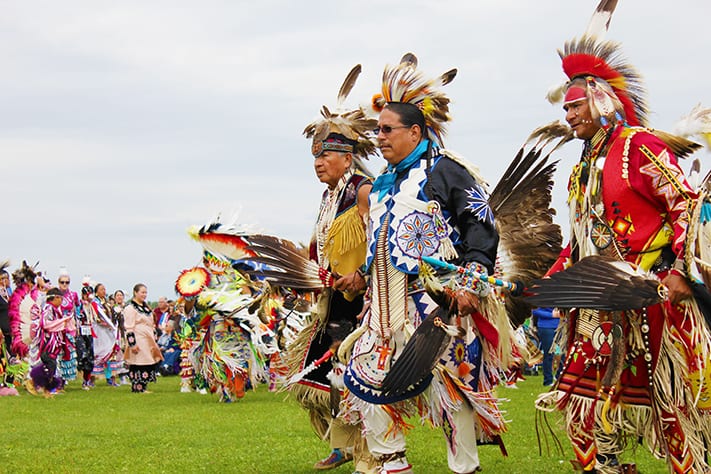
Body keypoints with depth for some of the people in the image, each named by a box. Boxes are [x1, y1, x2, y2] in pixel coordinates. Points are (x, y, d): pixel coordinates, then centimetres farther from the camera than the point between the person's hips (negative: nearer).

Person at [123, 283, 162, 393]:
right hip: (139, 342, -8)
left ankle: (143, 386, 12)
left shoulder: (146, 307, 18)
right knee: (138, 363, -8)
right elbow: (129, 328, -14)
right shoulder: (130, 308, -9)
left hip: (148, 341, 8)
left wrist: (154, 341, 21)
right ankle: (138, 387, -5)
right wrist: (132, 344, -19)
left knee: (148, 362, 6)